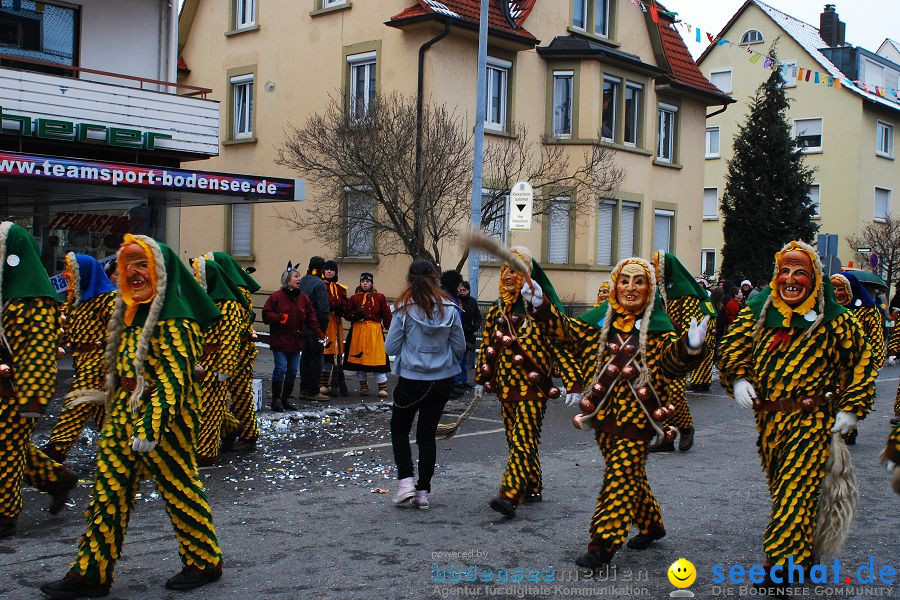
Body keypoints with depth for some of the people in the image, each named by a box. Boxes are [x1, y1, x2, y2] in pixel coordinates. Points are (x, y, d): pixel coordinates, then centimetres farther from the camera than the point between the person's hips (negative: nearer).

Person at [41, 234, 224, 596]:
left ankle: (204, 562, 21)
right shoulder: (130, 314, 14)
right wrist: (116, 414, 24)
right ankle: (91, 574, 15)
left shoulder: (174, 320, -16)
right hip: (124, 414, 9)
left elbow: (173, 379, -22)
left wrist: (150, 425, -29)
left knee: (179, 488, 4)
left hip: (163, 416, -9)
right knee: (107, 491, 8)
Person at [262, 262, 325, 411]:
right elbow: (266, 315, -5)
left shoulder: (303, 297, 9)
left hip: (296, 341, 5)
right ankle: (276, 400, 2)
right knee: (280, 369, -8)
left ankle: (286, 399, 21)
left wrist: (318, 333, 3)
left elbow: (311, 318, 11)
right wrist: (278, 318, -22)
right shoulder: (276, 296, -6)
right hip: (280, 340, -5)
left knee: (292, 371, 9)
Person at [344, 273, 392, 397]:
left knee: (378, 358, -6)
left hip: (375, 331, -2)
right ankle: (363, 386, 19)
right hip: (358, 331, 2)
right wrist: (356, 314, -12)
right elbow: (348, 314, 7)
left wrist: (388, 329, 0)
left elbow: (386, 315, 6)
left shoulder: (379, 297, 6)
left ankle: (383, 387, 0)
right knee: (359, 358, 5)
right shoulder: (354, 298, 7)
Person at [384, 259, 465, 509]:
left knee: (399, 429, 17)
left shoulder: (404, 308, -12)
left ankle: (405, 480, 3)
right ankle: (423, 491, 14)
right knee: (428, 433, 13)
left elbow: (391, 347, -8)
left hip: (411, 379, -3)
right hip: (442, 380, 3)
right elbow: (460, 347, 2)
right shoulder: (450, 308, -4)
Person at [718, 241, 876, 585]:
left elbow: (861, 363, 3)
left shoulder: (833, 320, -3)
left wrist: (851, 408, -4)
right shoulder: (758, 311, 6)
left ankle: (783, 564, -12)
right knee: (779, 487, 14)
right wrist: (738, 378, -8)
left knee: (795, 489, -12)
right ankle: (804, 553, 31)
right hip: (767, 417, 5)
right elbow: (732, 346, 10)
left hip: (812, 418, -5)